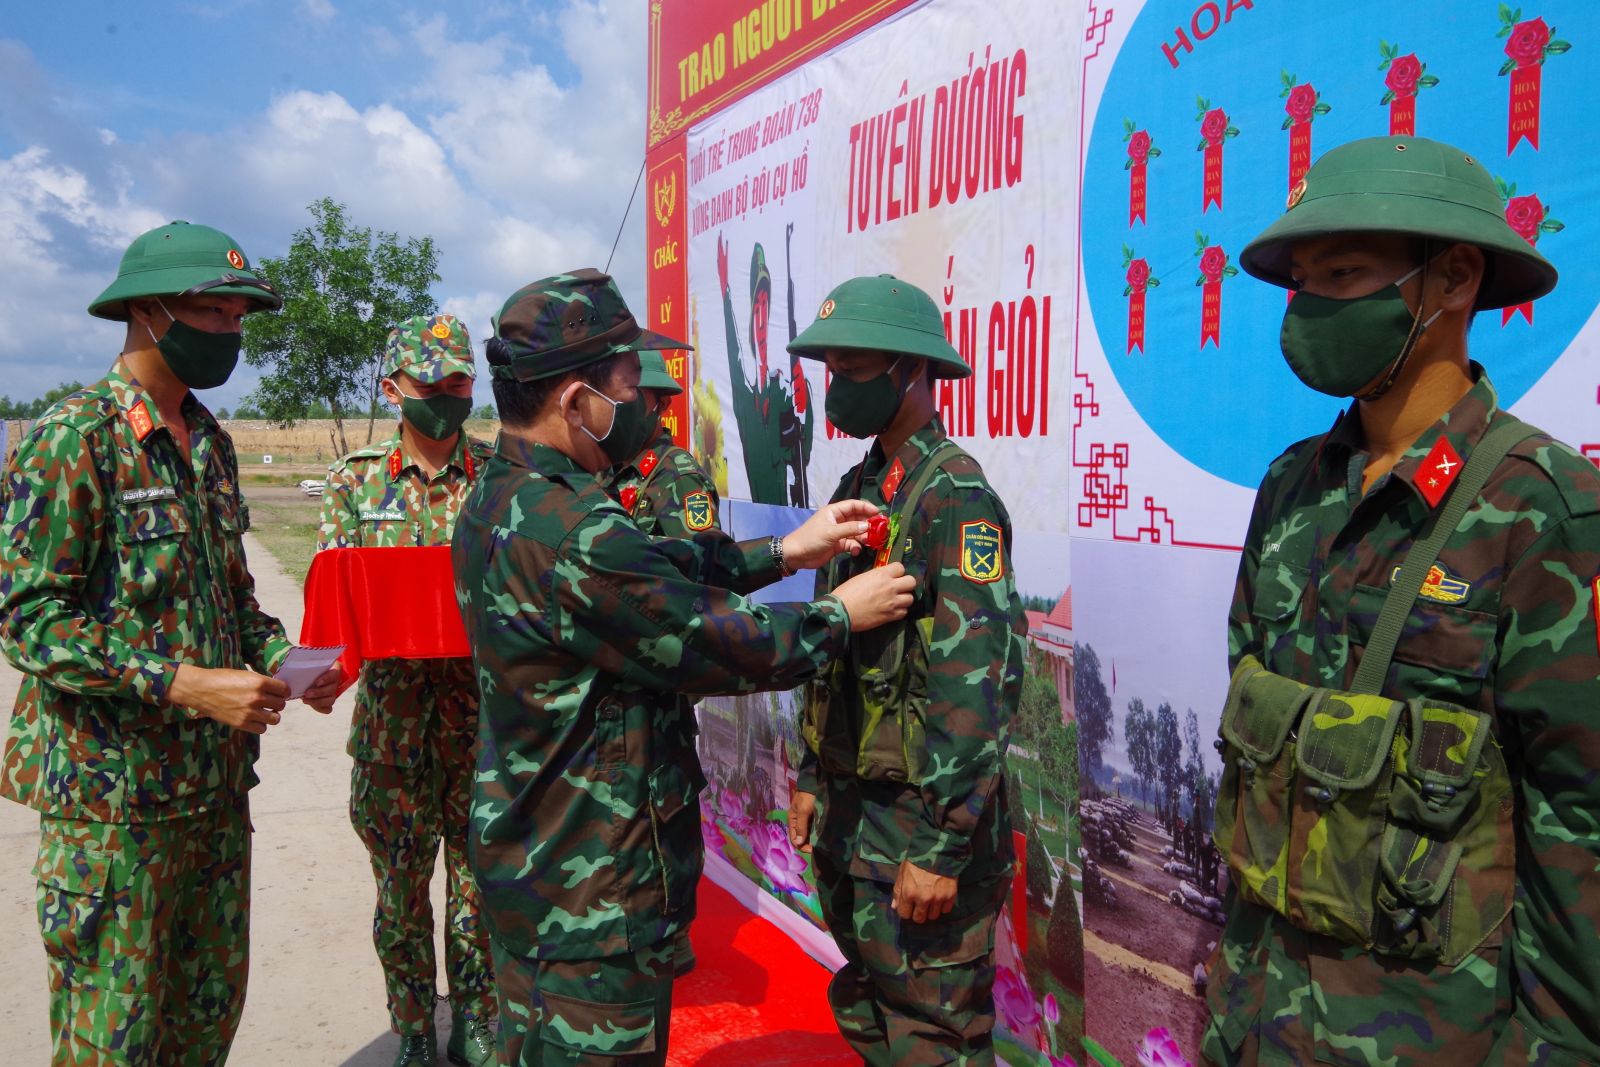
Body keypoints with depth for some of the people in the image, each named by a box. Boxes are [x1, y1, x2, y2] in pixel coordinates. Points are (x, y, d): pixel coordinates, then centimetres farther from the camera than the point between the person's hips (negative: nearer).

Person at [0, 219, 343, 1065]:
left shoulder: (209, 441, 11)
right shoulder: (72, 440, -13)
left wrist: (281, 660, 1)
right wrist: (186, 685, -24)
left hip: (215, 778, 7)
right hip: (112, 794, -7)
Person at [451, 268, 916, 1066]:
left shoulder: (499, 498, 2)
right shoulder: (573, 534, -28)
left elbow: (659, 571, 7)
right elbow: (723, 646, -20)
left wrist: (787, 551, 4)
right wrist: (842, 615, -4)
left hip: (526, 852, 10)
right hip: (592, 891, -9)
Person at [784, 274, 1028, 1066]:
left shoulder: (954, 498, -17)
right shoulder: (859, 488, 10)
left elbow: (976, 683, -23)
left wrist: (941, 846, -23)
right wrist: (812, 776, 16)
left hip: (920, 822, -8)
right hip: (848, 813, 9)